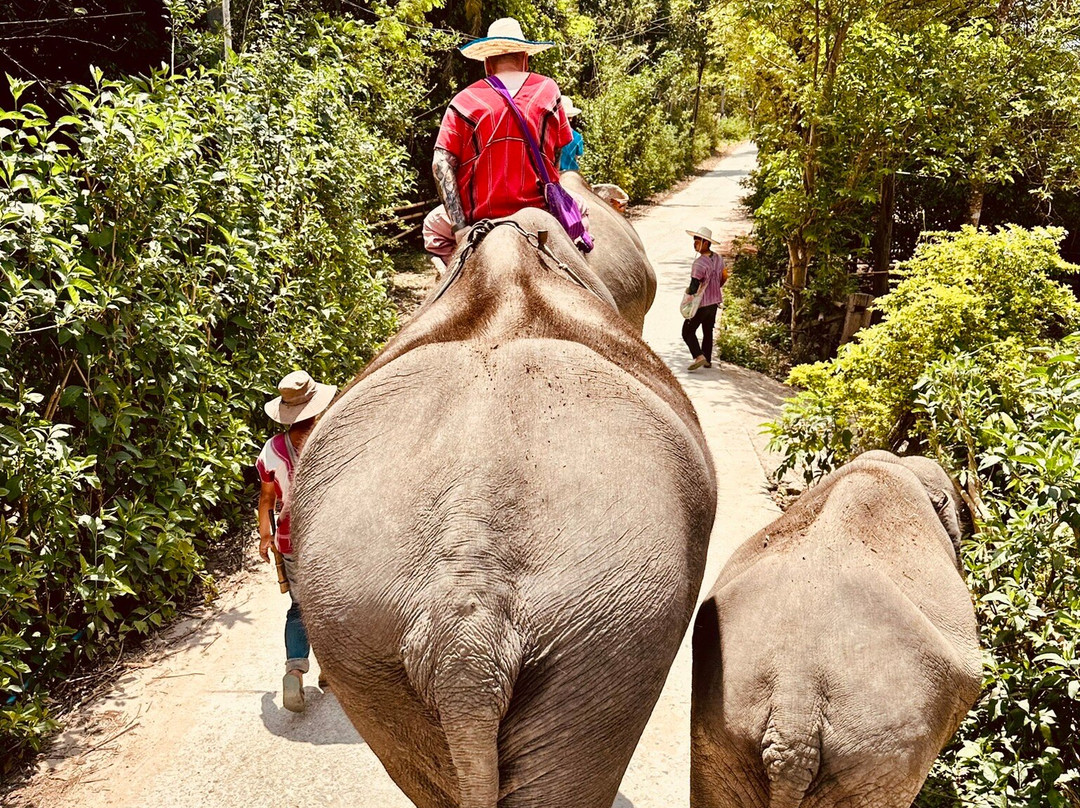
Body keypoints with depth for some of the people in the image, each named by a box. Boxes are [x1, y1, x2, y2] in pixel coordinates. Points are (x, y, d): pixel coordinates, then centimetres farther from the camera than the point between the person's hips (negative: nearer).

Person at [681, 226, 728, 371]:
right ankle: (708, 360, 24)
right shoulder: (718, 258, 1)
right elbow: (724, 277, 15)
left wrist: (689, 292, -7)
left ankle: (699, 356, -14)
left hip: (701, 303, -8)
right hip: (715, 301, 8)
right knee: (708, 331, 19)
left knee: (688, 331, 2)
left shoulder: (699, 263, -25)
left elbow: (694, 286, -27)